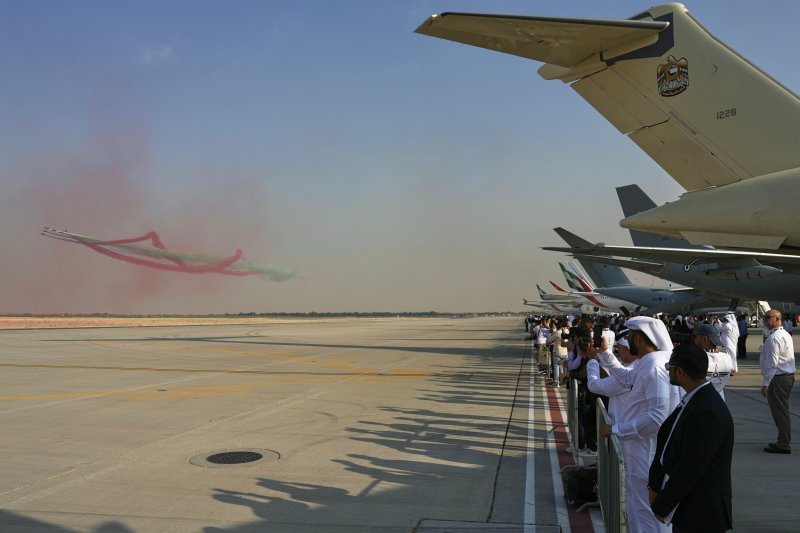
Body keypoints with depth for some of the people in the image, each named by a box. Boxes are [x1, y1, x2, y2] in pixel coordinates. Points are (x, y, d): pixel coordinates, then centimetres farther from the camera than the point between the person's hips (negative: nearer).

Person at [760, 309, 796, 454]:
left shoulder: (773, 338, -18)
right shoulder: (786, 334, 14)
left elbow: (772, 363, -21)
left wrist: (765, 384, -19)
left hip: (778, 378, -10)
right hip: (789, 375, 10)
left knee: (779, 411, -3)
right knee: (783, 410, 17)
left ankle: (784, 445, 3)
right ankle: (784, 441, 26)